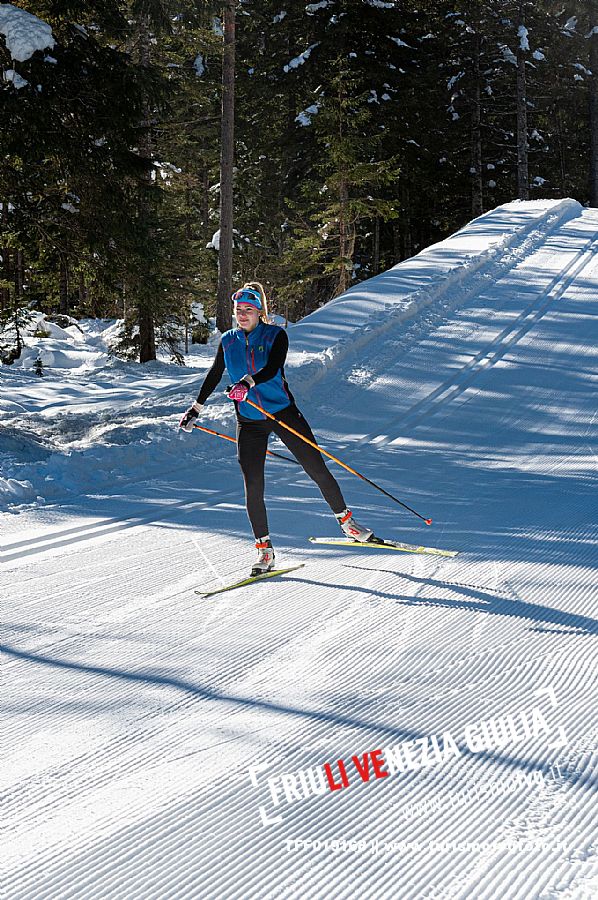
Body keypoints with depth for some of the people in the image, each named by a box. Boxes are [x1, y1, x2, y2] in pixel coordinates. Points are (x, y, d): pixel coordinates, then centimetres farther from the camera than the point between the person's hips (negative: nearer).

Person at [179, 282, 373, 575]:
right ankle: (264, 549, 5)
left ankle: (346, 521, 21)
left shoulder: (276, 336, -7)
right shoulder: (228, 341, 4)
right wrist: (196, 409, 18)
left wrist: (247, 382, -42)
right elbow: (213, 376, 16)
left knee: (317, 469, 1)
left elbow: (272, 368, -25)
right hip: (248, 422, 2)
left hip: (283, 412, -2)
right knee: (253, 488, -6)